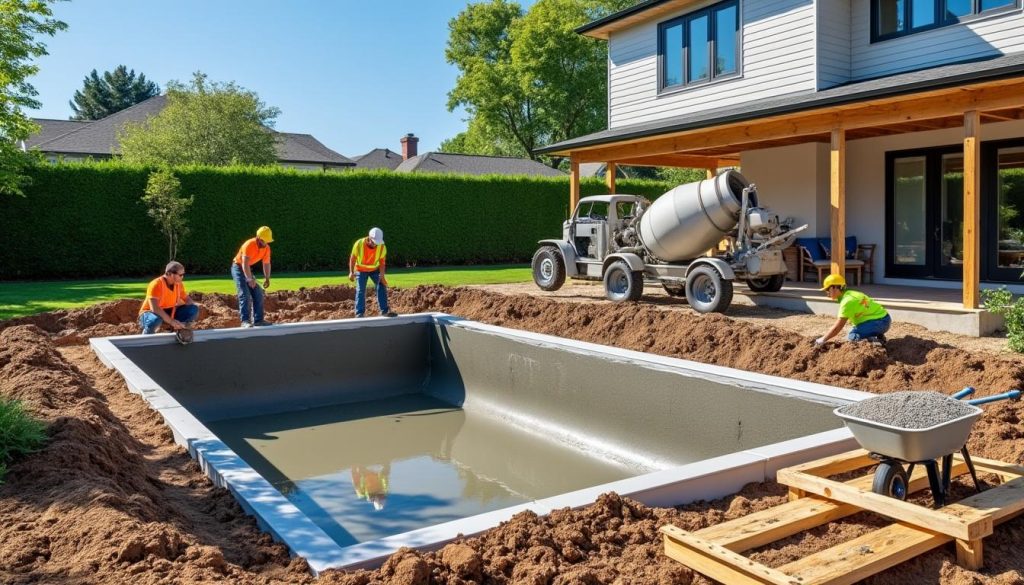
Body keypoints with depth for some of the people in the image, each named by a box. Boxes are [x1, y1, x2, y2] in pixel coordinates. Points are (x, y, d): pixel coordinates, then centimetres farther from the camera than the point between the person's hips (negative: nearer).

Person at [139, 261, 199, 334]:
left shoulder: (178, 284, -5)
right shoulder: (156, 284, -26)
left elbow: (186, 299, 6)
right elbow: (154, 308, -36)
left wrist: (194, 306, -18)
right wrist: (171, 321, -40)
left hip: (168, 313, 6)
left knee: (194, 309, -12)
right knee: (156, 319, -42)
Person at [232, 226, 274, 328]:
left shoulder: (266, 248, -4)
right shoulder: (249, 245, -27)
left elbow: (266, 264, 6)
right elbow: (245, 264, -35)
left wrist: (267, 278, -4)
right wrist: (250, 279, -40)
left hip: (248, 269, 8)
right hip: (238, 267, -8)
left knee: (258, 294, 3)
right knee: (245, 294, -20)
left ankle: (258, 320, 6)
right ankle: (245, 321, -22)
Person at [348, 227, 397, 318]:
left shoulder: (382, 247, -22)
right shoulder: (359, 243, -26)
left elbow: (382, 261, -15)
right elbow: (353, 258, -13)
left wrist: (382, 275, -24)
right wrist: (351, 272, -16)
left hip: (375, 270, 2)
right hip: (361, 270, -2)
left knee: (382, 287, -7)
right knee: (360, 290, -9)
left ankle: (384, 311, -1)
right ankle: (359, 313, -5)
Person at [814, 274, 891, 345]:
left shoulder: (847, 301, -20)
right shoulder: (850, 294, 7)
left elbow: (837, 327, -17)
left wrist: (823, 339, -8)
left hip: (879, 322, -10)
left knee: (852, 337, -17)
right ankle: (877, 336, 7)